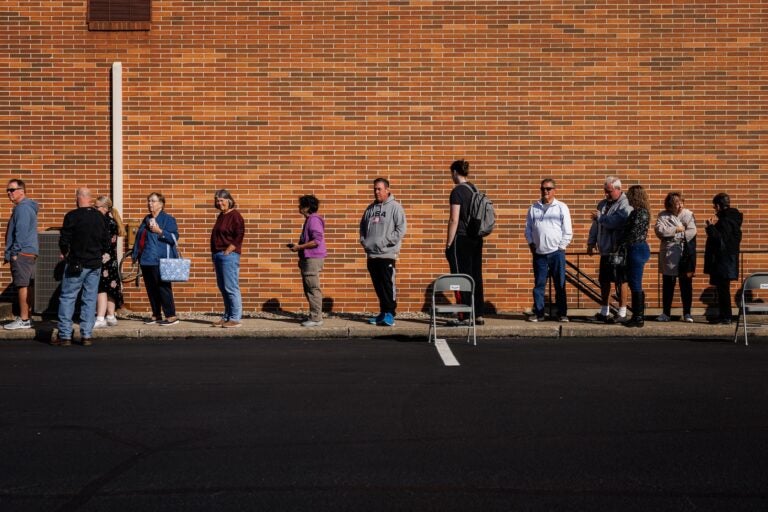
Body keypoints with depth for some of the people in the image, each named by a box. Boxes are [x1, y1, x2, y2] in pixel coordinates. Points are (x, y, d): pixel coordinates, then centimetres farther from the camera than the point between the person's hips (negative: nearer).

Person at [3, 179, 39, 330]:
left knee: (23, 285, -8)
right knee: (27, 285, 11)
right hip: (29, 253, 10)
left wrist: (13, 253, -15)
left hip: (22, 254, -10)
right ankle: (26, 317, 16)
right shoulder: (27, 207, 19)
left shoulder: (22, 208, -13)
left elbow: (21, 233, -19)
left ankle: (24, 320, -7)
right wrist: (10, 253, 22)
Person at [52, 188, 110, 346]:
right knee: (90, 300, 7)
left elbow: (64, 239, -9)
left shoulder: (72, 216, -10)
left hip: (76, 263, -4)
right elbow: (106, 238, 9)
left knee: (67, 298, 2)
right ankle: (86, 335, 5)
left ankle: (64, 336, -1)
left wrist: (64, 253, 9)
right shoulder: (100, 217, 3)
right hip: (95, 264, 4)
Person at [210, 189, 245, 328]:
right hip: (218, 255, 9)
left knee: (231, 288, -8)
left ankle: (235, 318, -5)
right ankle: (227, 317, 18)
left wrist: (227, 252, -15)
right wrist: (215, 256, 15)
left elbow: (239, 237, -14)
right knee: (223, 288, 11)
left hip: (229, 255, -9)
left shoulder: (235, 216, -8)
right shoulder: (221, 216, 17)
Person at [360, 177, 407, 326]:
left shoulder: (395, 207, -3)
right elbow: (363, 227, 23)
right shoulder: (370, 209, 16)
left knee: (388, 284, -7)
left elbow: (401, 229, -10)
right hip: (371, 254, 6)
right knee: (378, 286, 10)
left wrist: (385, 242, -15)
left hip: (387, 254, -6)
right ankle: (383, 313, 17)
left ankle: (389, 314, -4)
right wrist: (363, 241, 6)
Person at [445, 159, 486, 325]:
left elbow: (454, 220, -16)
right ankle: (479, 315, 14)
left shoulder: (457, 191, -13)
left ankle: (463, 317, -1)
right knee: (476, 277, 11)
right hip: (476, 239, 8)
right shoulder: (474, 189, 11)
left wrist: (448, 243, -12)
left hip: (461, 239, -8)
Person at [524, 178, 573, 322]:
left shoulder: (562, 207, 2)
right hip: (539, 253, 2)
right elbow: (528, 228, 12)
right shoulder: (534, 208, 9)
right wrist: (531, 243, 1)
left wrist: (561, 247, -4)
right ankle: (538, 313, 10)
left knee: (560, 285, 2)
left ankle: (562, 313, 7)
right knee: (539, 284, 4)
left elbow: (568, 231, 1)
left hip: (556, 252, -2)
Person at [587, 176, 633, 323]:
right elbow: (595, 226, 20)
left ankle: (622, 313, 4)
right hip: (605, 250, 8)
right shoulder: (603, 204, 15)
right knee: (604, 280, 14)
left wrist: (600, 217, -14)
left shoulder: (625, 205, -11)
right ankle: (604, 312, 25)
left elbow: (615, 222, -27)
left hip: (619, 250, -8)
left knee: (620, 281, -2)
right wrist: (591, 243, 16)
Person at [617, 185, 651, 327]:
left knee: (636, 285, -5)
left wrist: (620, 244, -10)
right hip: (635, 250, 10)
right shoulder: (637, 211, 13)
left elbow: (634, 234, -19)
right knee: (635, 284, 13)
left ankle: (638, 317, 1)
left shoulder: (640, 213, -17)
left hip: (637, 250, -10)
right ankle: (638, 315, 18)